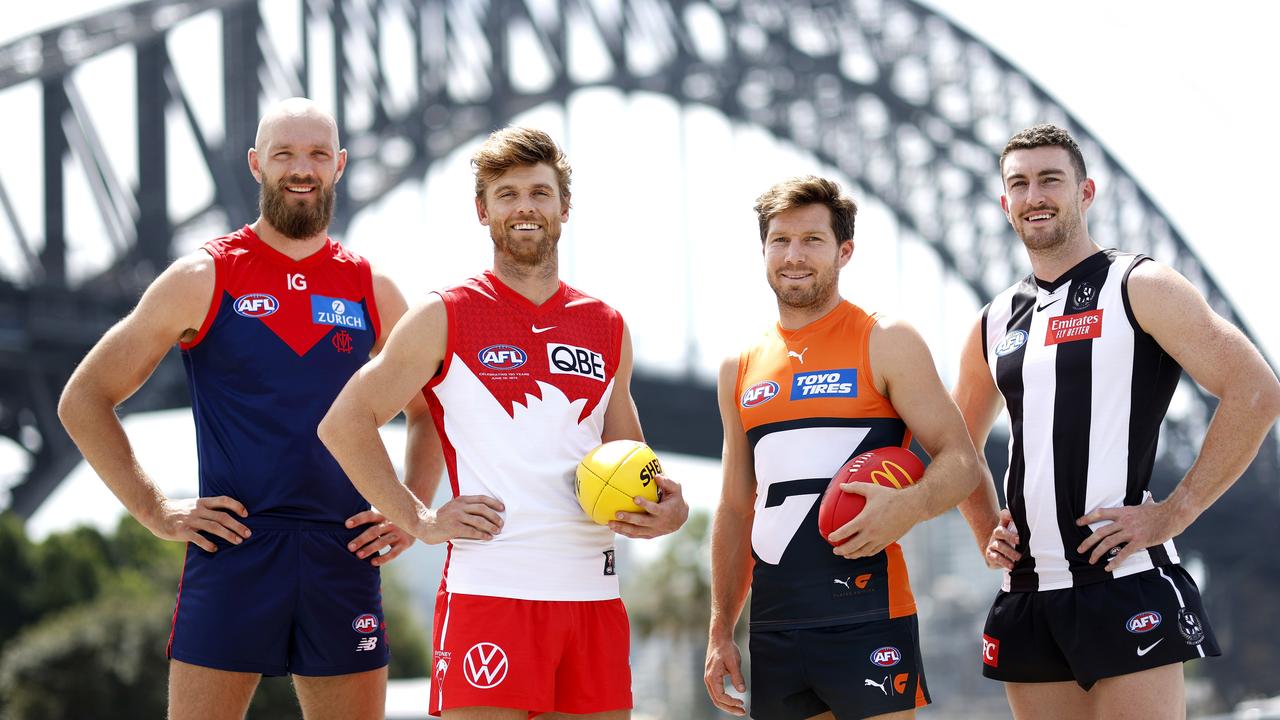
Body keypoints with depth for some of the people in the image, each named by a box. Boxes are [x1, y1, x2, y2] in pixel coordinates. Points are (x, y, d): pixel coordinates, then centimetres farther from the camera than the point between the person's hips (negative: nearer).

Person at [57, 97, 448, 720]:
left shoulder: (372, 291, 10)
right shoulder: (204, 279, 2)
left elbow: (430, 412, 24)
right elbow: (84, 399, 4)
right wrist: (154, 511, -3)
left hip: (344, 560, 3)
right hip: (231, 552, -3)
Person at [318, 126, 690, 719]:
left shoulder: (607, 328, 15)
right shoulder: (447, 319, 3)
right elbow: (344, 423, 2)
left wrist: (665, 510, 3)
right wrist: (418, 521, -6)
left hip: (593, 595, 5)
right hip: (489, 591, -4)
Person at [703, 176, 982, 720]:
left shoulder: (886, 343, 0)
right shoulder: (741, 368, 15)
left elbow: (961, 461, -3)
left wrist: (908, 506, -25)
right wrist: (720, 632, 14)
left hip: (865, 616, -5)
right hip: (773, 628, 5)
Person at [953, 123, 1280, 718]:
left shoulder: (1137, 288, -2)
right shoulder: (995, 324, 15)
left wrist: (1173, 513, -13)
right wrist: (986, 533, 12)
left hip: (1125, 581, -6)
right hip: (1028, 596, 6)